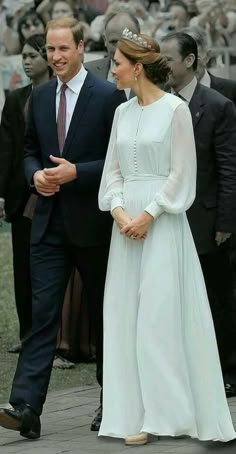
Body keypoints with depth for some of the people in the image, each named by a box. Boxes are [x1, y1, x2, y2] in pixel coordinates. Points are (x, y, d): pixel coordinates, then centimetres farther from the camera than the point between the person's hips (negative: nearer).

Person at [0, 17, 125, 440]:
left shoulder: (108, 96, -7)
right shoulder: (40, 96, 8)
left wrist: (76, 172, -18)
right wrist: (35, 174, -4)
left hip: (92, 222, -3)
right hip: (49, 222, 4)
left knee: (104, 313, 10)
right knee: (42, 313, -5)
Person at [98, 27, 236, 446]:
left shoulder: (175, 109, -7)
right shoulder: (122, 112, 11)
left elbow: (181, 173, -9)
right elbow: (112, 170, 11)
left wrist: (148, 215, -14)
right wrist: (119, 212, -5)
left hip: (162, 222, -6)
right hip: (126, 222, 6)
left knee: (161, 315, -8)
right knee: (127, 316, 2)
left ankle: (170, 411, -1)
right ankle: (137, 415, 5)